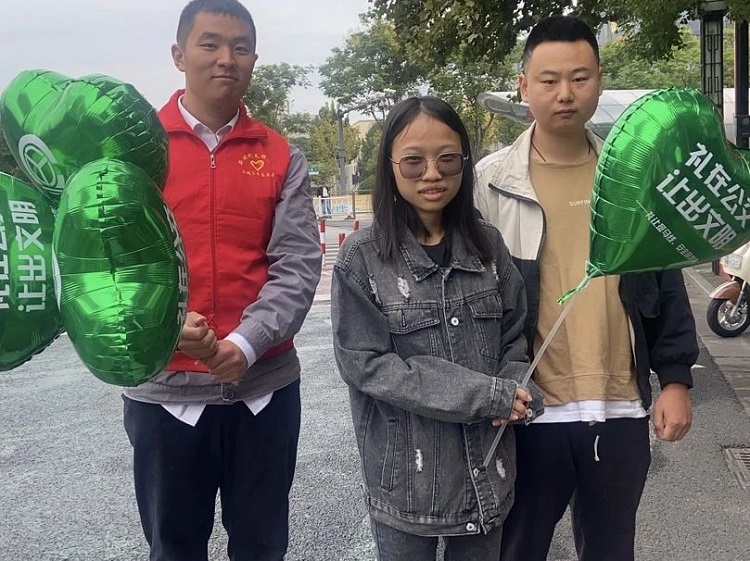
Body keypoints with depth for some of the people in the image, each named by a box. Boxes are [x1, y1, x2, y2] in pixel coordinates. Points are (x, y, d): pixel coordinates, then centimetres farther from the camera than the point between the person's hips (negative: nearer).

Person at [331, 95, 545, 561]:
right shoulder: (362, 257, -10)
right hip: (407, 477, -3)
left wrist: (512, 394, -14)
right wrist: (484, 395, -18)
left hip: (487, 470, 3)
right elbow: (366, 364, -15)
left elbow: (515, 338, 8)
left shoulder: (488, 245, 1)